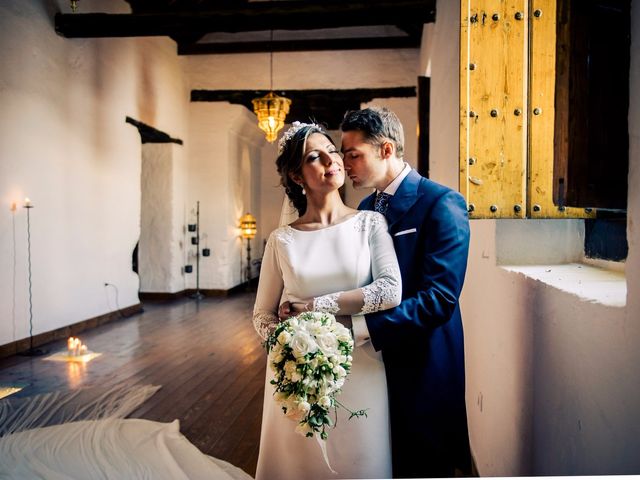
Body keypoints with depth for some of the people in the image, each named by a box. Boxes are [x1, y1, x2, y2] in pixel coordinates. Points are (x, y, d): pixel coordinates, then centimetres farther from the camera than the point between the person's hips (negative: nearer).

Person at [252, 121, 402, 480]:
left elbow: (391, 291, -16)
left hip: (360, 372, -1)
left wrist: (312, 306, -13)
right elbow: (263, 315, 5)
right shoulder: (282, 240, 0)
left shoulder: (371, 224, -2)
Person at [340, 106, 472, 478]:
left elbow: (440, 298, -24)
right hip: (374, 361, 7)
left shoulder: (442, 204, -15)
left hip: (421, 368, -6)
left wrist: (365, 327, -29)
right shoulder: (367, 208, 9)